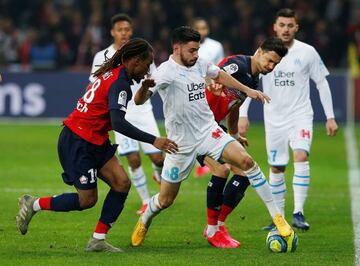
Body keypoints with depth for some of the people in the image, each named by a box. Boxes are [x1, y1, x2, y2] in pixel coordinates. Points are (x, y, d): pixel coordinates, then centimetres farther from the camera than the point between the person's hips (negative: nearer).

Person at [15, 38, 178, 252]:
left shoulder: (112, 74, 8)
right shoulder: (120, 83, -21)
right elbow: (118, 123, -32)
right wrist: (153, 140, -34)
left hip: (94, 142, 10)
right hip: (77, 143, -10)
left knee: (122, 183, -2)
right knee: (87, 199, -2)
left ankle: (98, 240, 3)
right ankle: (34, 205, 17)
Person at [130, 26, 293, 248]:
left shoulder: (200, 63, 2)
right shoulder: (166, 72, -18)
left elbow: (219, 75, 25)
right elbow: (139, 100, -30)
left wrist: (248, 90, 25)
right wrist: (144, 88, -53)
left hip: (209, 130, 4)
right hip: (182, 142, -4)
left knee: (246, 160, -20)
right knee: (165, 200, 5)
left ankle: (276, 216, -15)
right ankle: (144, 222, 41)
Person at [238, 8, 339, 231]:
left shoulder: (307, 52, -3)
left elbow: (322, 84, 4)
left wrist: (330, 117, 0)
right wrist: (243, 115, -5)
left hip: (300, 115, -2)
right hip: (274, 119, 2)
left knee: (301, 157, -24)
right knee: (276, 169, 7)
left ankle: (298, 213, -26)